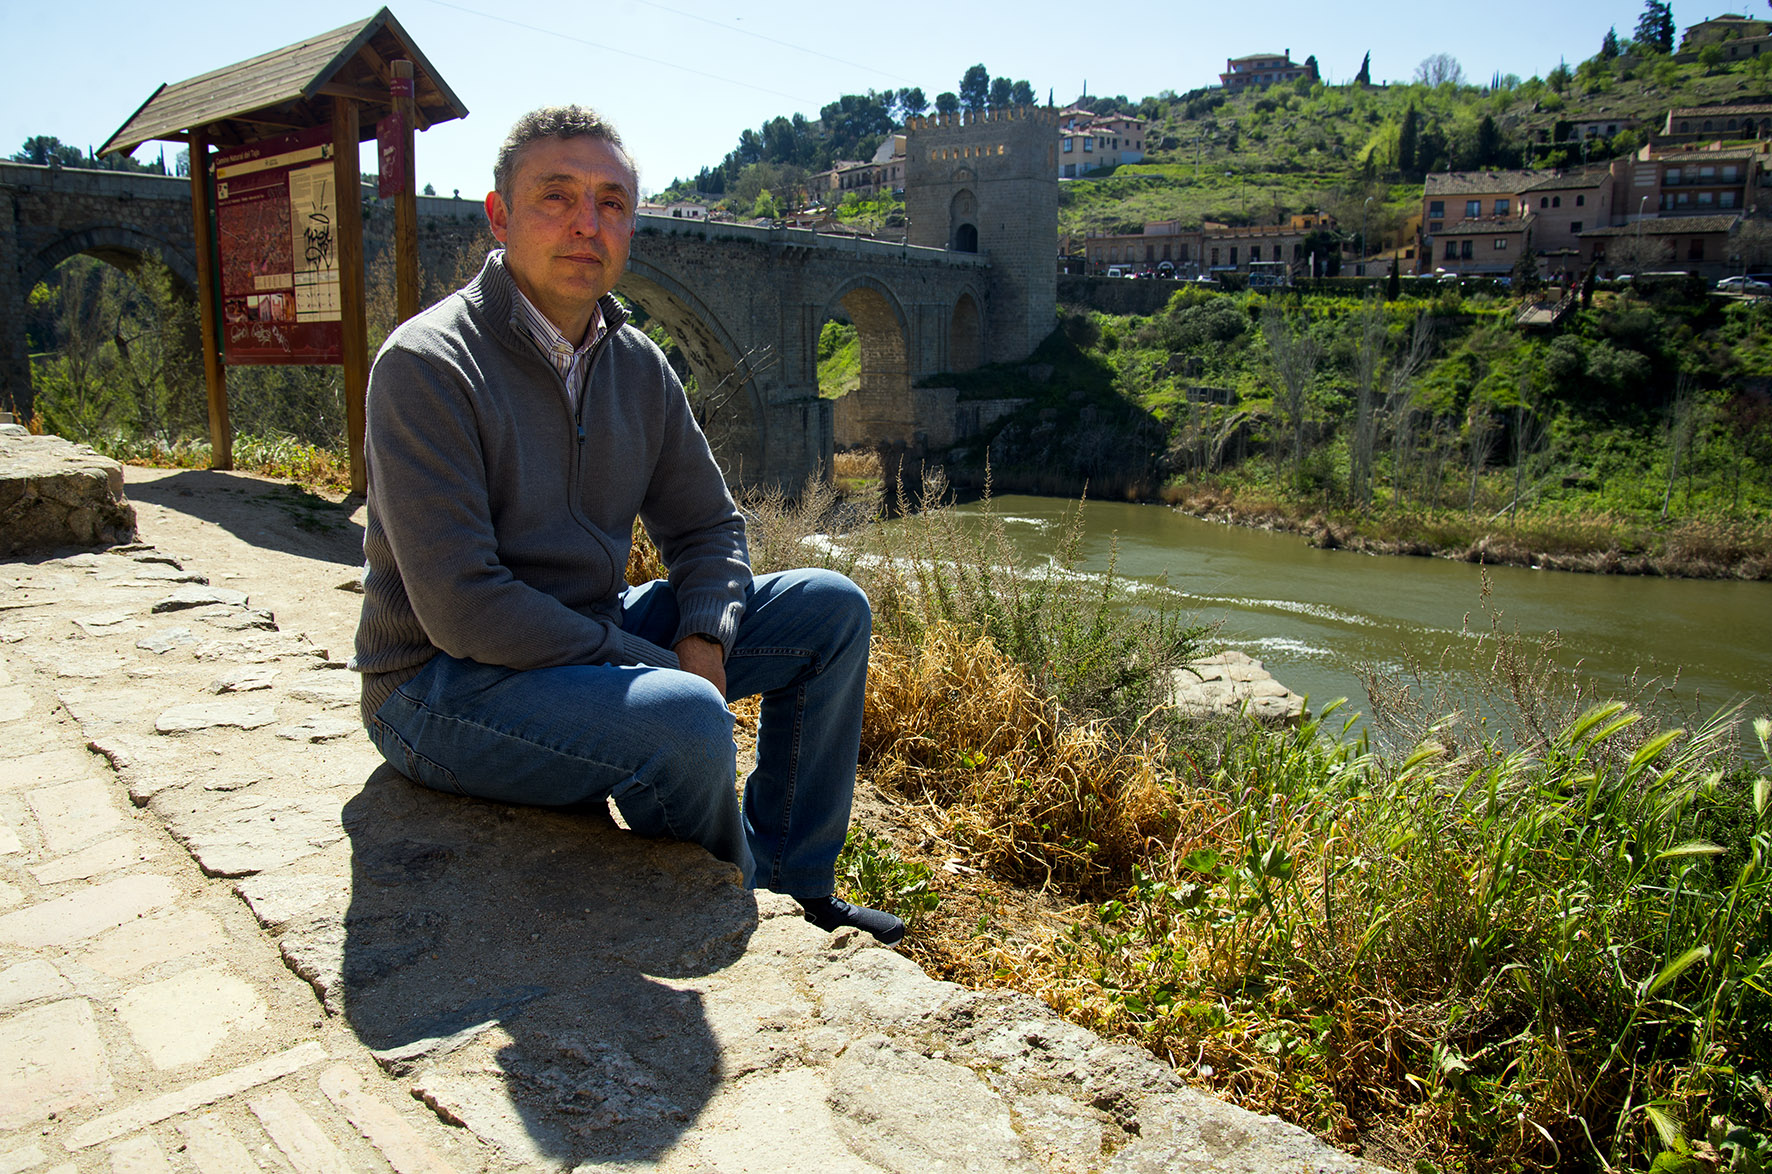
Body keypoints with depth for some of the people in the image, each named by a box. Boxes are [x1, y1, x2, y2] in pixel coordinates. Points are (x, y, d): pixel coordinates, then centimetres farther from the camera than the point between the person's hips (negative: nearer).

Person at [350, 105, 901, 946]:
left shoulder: (638, 365, 4)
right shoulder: (426, 365, -18)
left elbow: (707, 526, 11)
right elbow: (461, 607, -25)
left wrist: (706, 640, -10)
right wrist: (655, 665, -21)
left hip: (594, 638, 8)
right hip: (443, 686, -7)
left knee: (832, 609, 2)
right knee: (687, 720, -35)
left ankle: (793, 884, 9)